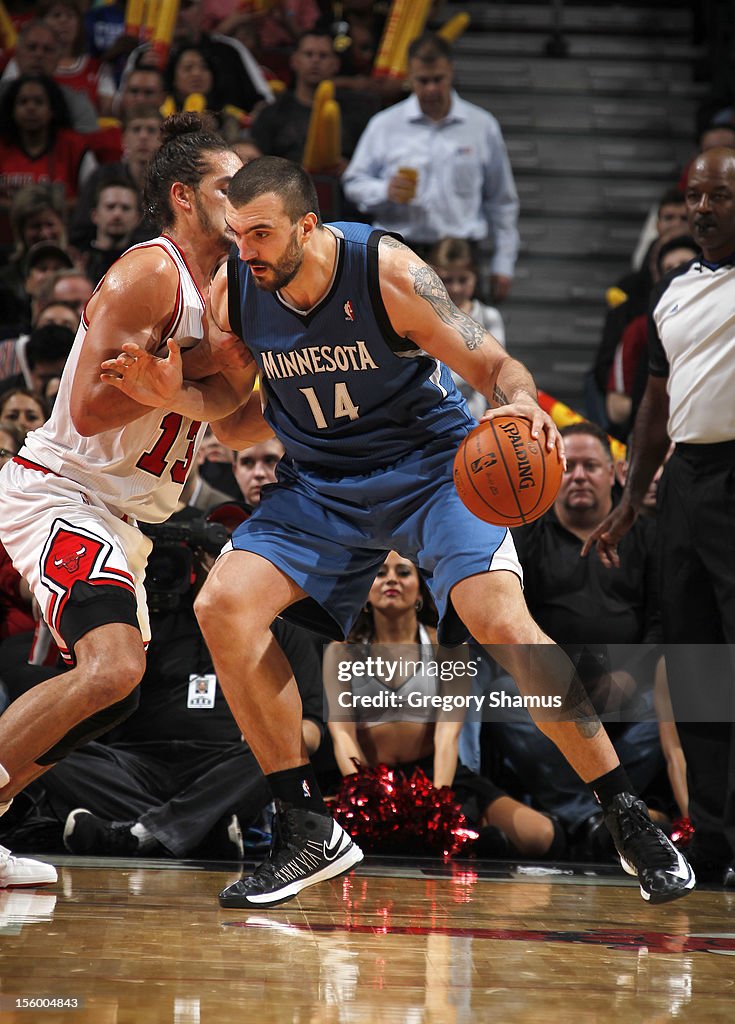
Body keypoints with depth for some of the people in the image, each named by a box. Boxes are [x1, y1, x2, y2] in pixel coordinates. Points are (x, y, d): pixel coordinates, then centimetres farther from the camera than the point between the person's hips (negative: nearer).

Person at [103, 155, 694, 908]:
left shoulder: (388, 272, -21)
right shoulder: (232, 294, -9)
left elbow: (492, 365, -18)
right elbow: (240, 425, 6)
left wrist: (522, 407, -41)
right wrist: (179, 395, -15)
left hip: (432, 464, -4)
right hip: (321, 484, 5)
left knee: (504, 624, -25)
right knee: (222, 605, -16)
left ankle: (626, 817, -10)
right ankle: (309, 834, -7)